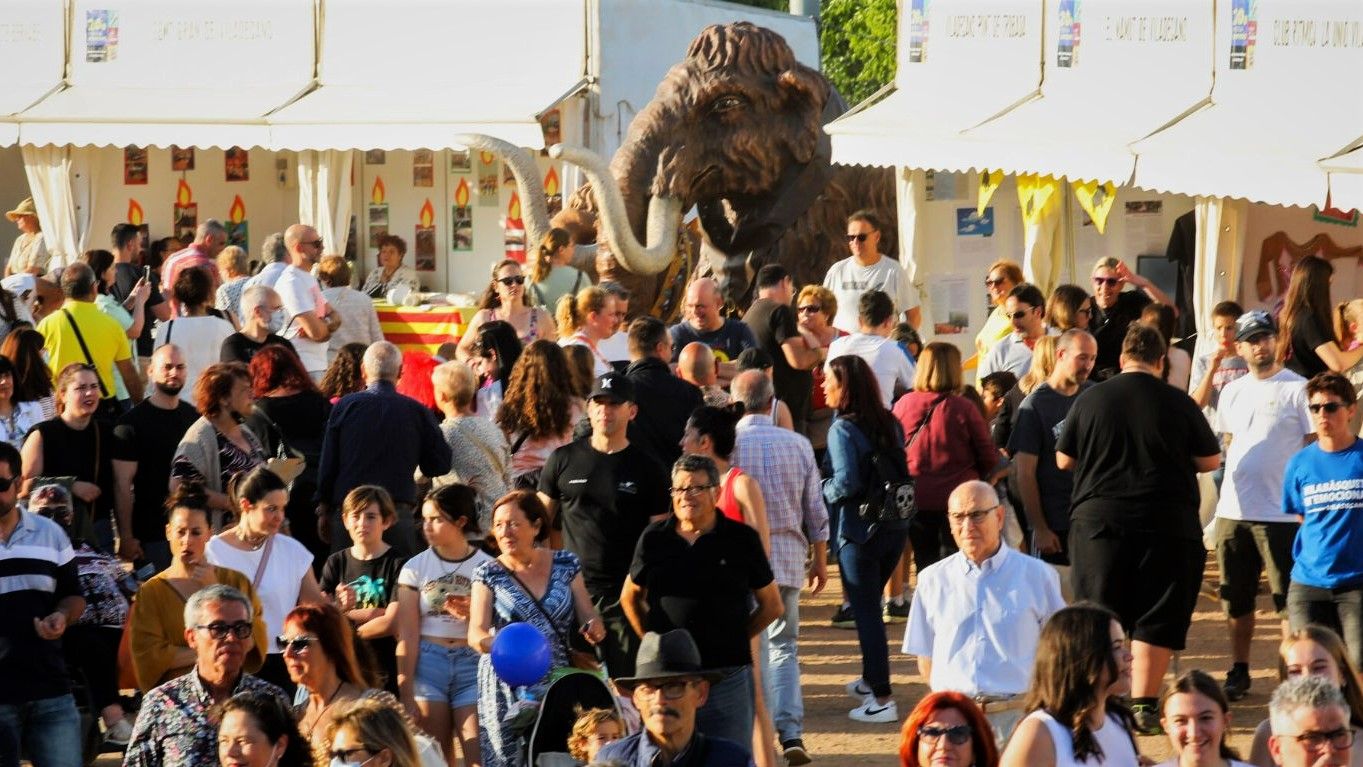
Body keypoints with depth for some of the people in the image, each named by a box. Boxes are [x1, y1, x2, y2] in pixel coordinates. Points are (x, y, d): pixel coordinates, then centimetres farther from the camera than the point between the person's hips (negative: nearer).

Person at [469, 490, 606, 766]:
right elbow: (476, 633, -8)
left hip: (558, 684, 1)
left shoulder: (566, 565, 5)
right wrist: (487, 642, -31)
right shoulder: (489, 574, 1)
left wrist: (595, 628, -15)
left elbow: (589, 618, 9)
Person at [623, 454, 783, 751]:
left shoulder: (742, 539, 0)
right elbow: (630, 597, 18)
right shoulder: (654, 538, 5)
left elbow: (771, 605, 9)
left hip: (727, 678, -2)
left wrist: (731, 639, 6)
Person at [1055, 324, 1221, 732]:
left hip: (1097, 520, 1)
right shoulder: (1179, 404, -5)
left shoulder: (1090, 399, -1)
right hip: (1166, 525, -1)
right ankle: (1143, 705, 0)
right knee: (1156, 621, 4)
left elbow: (1063, 460, 8)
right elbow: (1211, 460, 4)